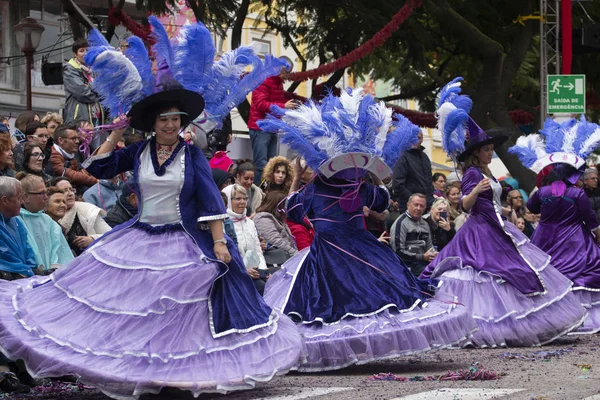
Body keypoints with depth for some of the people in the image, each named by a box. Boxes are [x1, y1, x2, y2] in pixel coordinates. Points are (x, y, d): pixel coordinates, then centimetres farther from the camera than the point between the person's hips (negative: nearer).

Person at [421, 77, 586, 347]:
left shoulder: (486, 173, 14)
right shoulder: (472, 173, -13)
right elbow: (466, 205, -23)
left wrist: (503, 211, 39)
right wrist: (475, 190, -41)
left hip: (495, 229, 10)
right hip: (480, 232, -10)